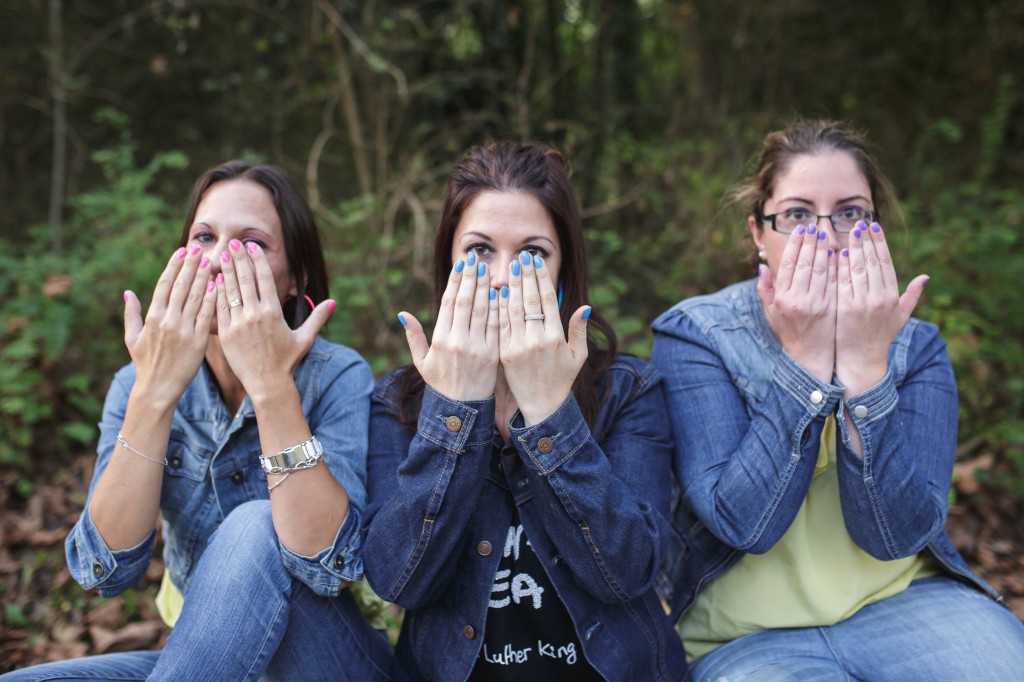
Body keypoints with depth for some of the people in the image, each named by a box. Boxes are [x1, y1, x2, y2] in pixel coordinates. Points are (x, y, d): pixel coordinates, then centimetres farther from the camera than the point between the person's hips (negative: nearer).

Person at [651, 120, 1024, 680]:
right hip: (744, 633, -2)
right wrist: (803, 358, -22)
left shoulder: (915, 346, -1)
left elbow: (894, 534, -13)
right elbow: (743, 522, -18)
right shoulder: (692, 335, -9)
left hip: (899, 600, 3)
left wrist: (865, 366, -21)